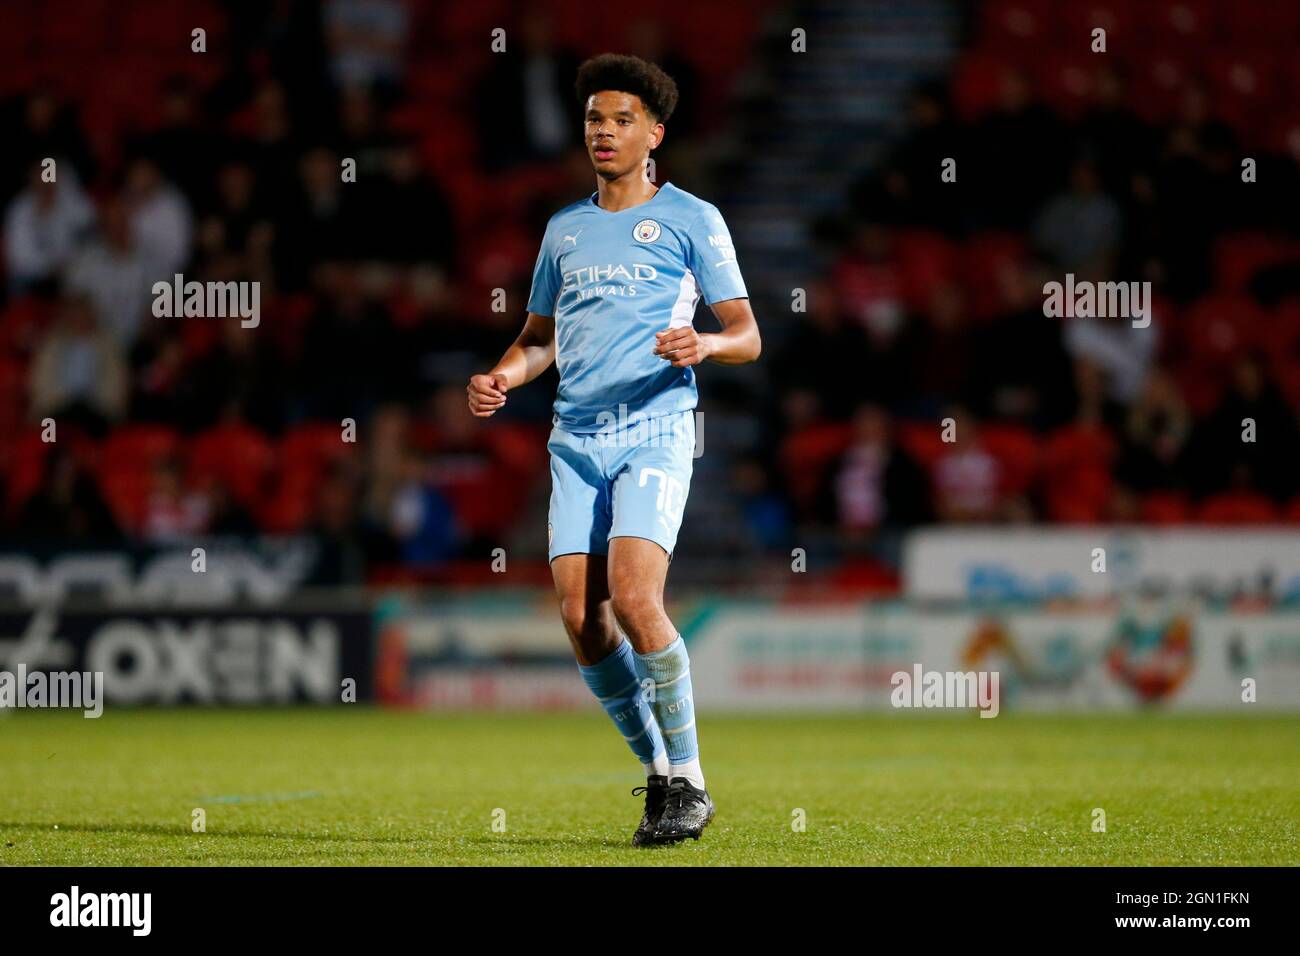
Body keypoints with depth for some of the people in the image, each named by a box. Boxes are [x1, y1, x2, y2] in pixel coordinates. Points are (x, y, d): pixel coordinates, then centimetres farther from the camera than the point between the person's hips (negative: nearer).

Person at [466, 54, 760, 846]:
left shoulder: (692, 219, 3)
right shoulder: (565, 229, 18)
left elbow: (747, 337, 1)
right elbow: (540, 337, 27)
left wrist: (705, 344, -21)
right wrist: (502, 378, 5)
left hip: (655, 431, -5)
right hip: (576, 438, 5)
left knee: (633, 599, -21)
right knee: (581, 616, -6)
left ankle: (689, 785, -8)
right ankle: (660, 773, 11)